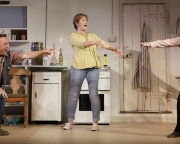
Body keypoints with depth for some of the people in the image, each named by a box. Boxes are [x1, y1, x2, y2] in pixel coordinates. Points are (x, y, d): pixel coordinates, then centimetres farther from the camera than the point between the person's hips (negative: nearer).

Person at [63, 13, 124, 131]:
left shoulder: (92, 35, 18)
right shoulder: (74, 35, 5)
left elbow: (103, 44, 6)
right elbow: (82, 44, -15)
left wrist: (114, 49, -11)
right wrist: (94, 42, -31)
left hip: (93, 68, 3)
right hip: (78, 67, -2)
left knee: (94, 95, -1)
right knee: (74, 94, 3)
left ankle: (95, 122, 6)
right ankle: (70, 121, 14)